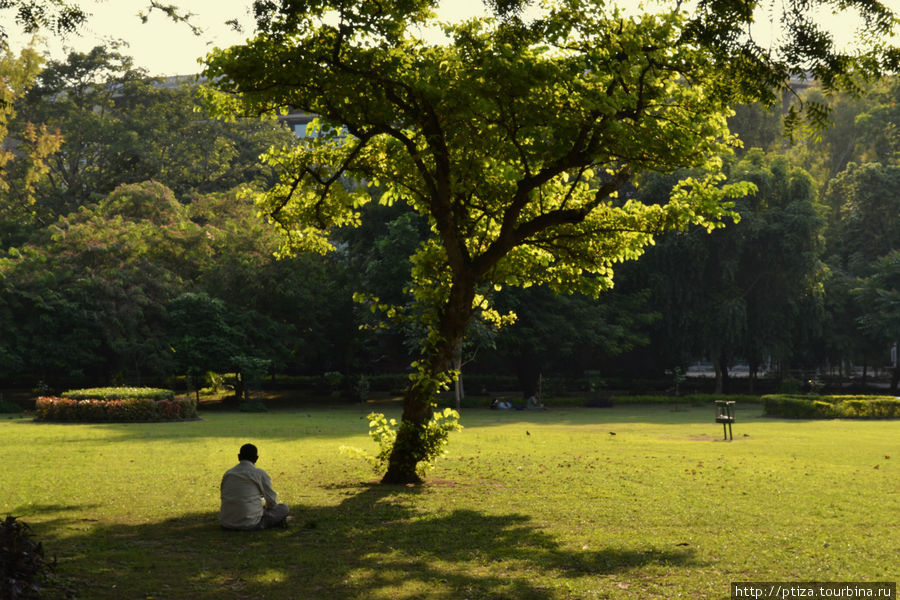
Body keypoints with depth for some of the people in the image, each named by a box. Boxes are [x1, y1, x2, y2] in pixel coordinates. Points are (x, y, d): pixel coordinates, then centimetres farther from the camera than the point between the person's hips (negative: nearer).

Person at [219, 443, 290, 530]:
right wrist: (267, 509, 27)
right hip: (249, 523, -3)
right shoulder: (261, 474, -5)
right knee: (284, 508, 14)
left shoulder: (228, 473, 9)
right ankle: (262, 523, -4)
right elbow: (272, 501, 2)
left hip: (226, 523, 4)